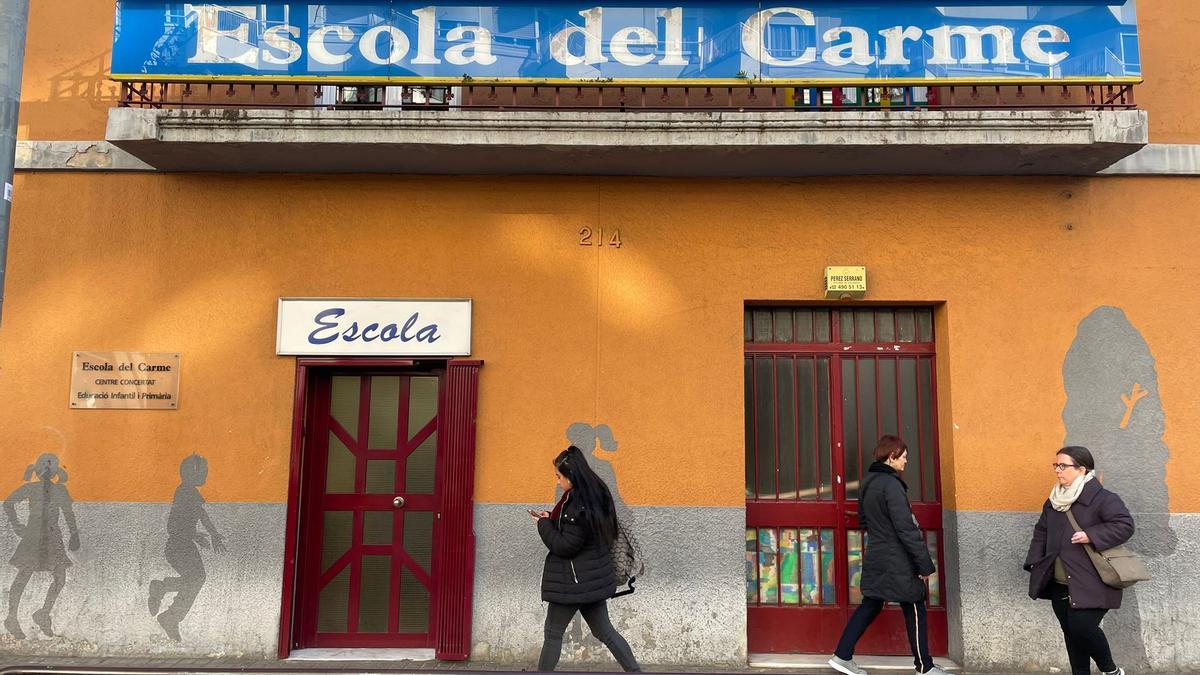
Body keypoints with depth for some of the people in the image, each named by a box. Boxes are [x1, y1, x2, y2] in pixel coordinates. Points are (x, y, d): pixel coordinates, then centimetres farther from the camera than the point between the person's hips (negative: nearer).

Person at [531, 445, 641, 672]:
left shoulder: (579, 505, -24)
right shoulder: (595, 494, 5)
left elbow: (564, 546, -20)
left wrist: (544, 524, -7)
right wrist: (551, 519, 5)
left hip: (572, 581, -9)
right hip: (593, 578, 9)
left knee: (553, 633, 6)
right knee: (604, 630, 17)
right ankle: (635, 670, 17)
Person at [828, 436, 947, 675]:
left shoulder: (867, 482, 8)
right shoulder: (890, 484, -19)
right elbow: (906, 529, -21)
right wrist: (925, 564, -17)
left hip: (875, 558, 8)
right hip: (897, 561, -8)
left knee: (870, 606, 15)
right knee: (915, 611, 6)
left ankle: (842, 656, 17)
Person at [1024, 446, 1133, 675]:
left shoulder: (1102, 499, -10)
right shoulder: (1053, 502, 11)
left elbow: (1125, 525, -18)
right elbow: (1041, 533, 17)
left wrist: (1091, 535, -26)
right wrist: (1035, 563, 6)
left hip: (1090, 585, -7)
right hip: (1059, 585, 7)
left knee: (1082, 628, -13)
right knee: (1070, 633, 11)